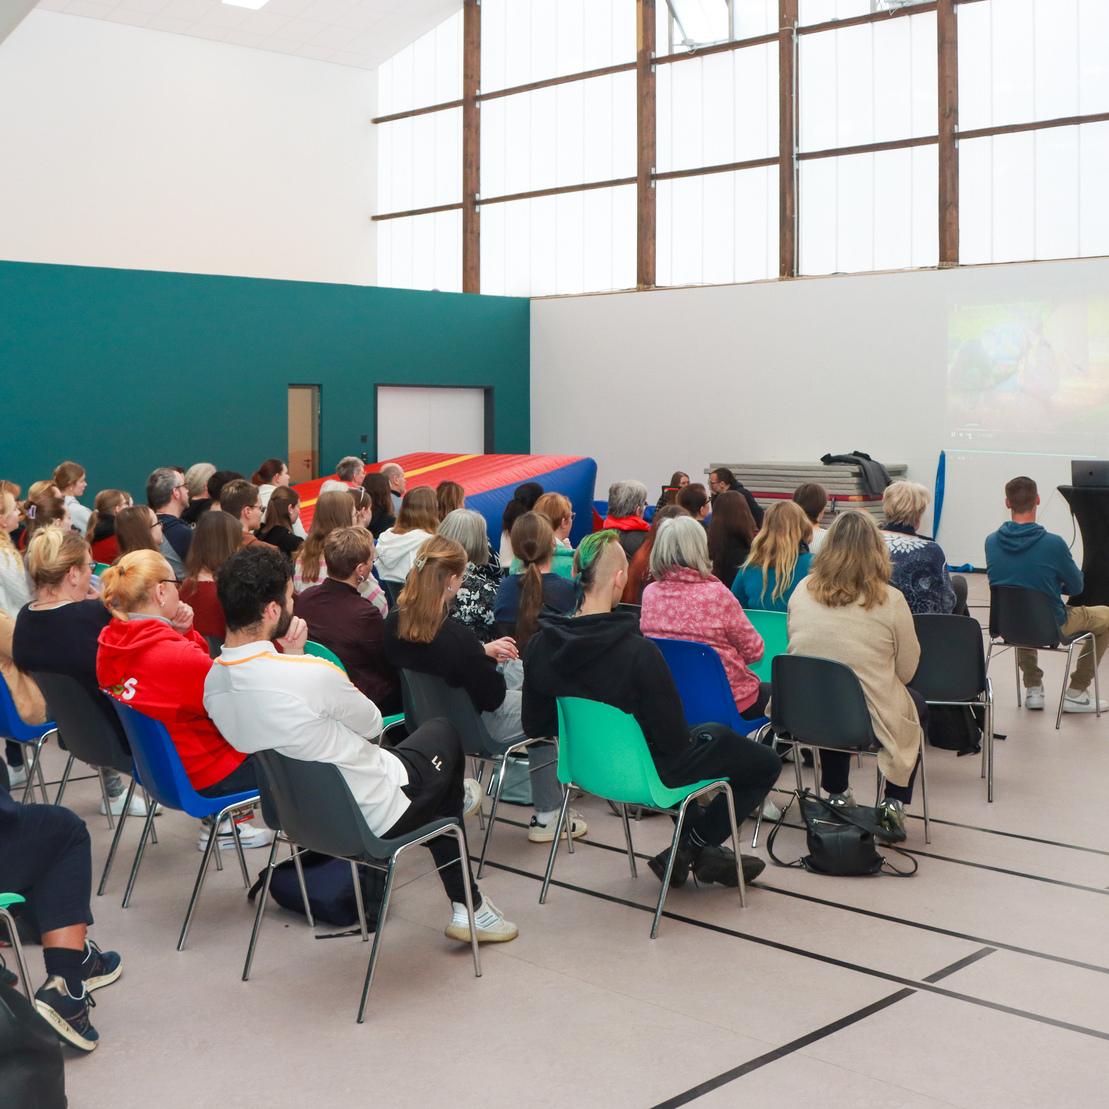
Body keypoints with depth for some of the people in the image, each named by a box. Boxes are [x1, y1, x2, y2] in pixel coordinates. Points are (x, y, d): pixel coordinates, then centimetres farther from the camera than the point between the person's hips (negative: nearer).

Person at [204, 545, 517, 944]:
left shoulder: (213, 682, -8)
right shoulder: (311, 673, -32)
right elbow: (372, 724, -11)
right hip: (373, 816, -7)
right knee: (443, 732, 20)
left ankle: (466, 906, 39)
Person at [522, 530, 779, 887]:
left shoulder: (540, 646, -14)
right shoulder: (639, 652, -33)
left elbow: (535, 726, -1)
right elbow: (674, 741, -24)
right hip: (649, 771, -7)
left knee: (714, 733, 33)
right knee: (766, 763, 13)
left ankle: (697, 849, 32)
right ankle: (690, 850, 17)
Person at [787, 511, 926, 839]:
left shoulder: (803, 590, -7)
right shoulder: (889, 601, -16)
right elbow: (907, 670, -5)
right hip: (867, 720, -3)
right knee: (917, 706, 28)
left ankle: (836, 796, 35)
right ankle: (894, 802, 21)